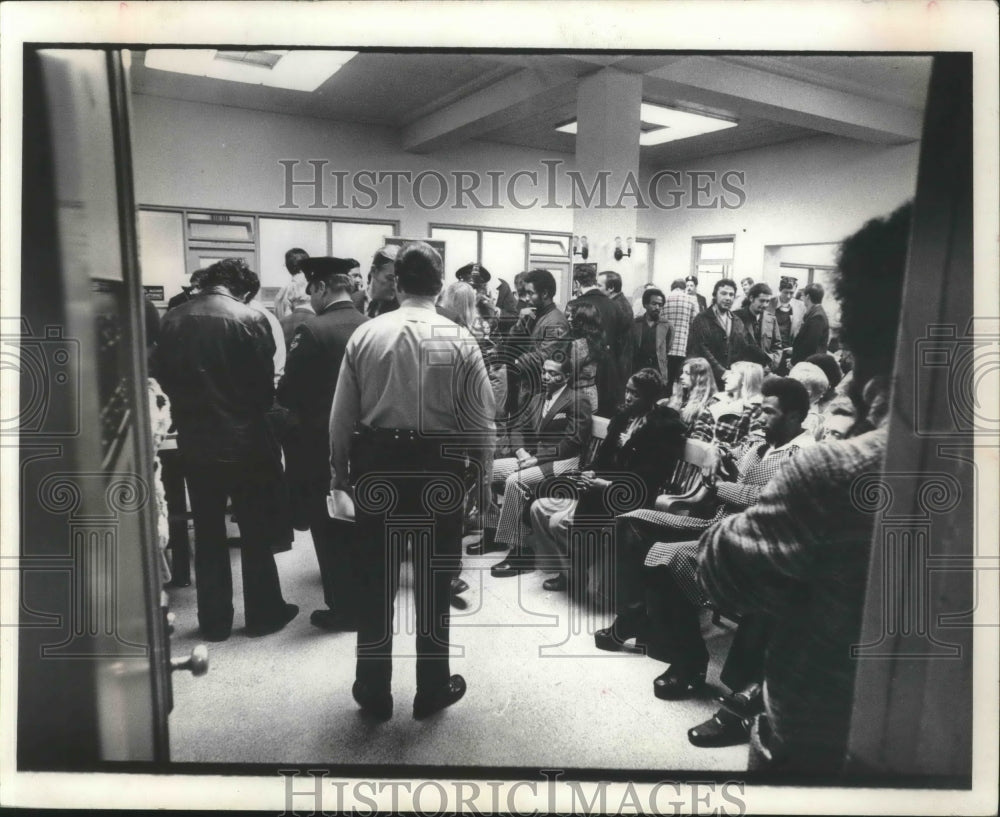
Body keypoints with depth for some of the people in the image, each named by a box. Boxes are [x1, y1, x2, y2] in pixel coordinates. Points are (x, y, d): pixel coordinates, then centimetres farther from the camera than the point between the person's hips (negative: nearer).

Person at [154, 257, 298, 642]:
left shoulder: (171, 319, 0)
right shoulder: (249, 318, -13)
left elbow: (162, 375, 5)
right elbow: (265, 383, -11)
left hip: (194, 441, 4)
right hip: (245, 440, -3)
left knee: (207, 533, 14)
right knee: (255, 532, 10)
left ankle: (213, 620, 22)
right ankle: (263, 613, 21)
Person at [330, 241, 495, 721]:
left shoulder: (365, 335, -5)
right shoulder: (459, 341, -8)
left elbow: (341, 416, -1)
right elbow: (480, 418, -5)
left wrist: (341, 471, 11)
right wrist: (484, 469, 11)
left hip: (376, 466, 1)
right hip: (438, 469, -1)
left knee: (376, 581, 14)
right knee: (432, 582, 14)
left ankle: (374, 693, 28)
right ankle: (432, 689, 29)